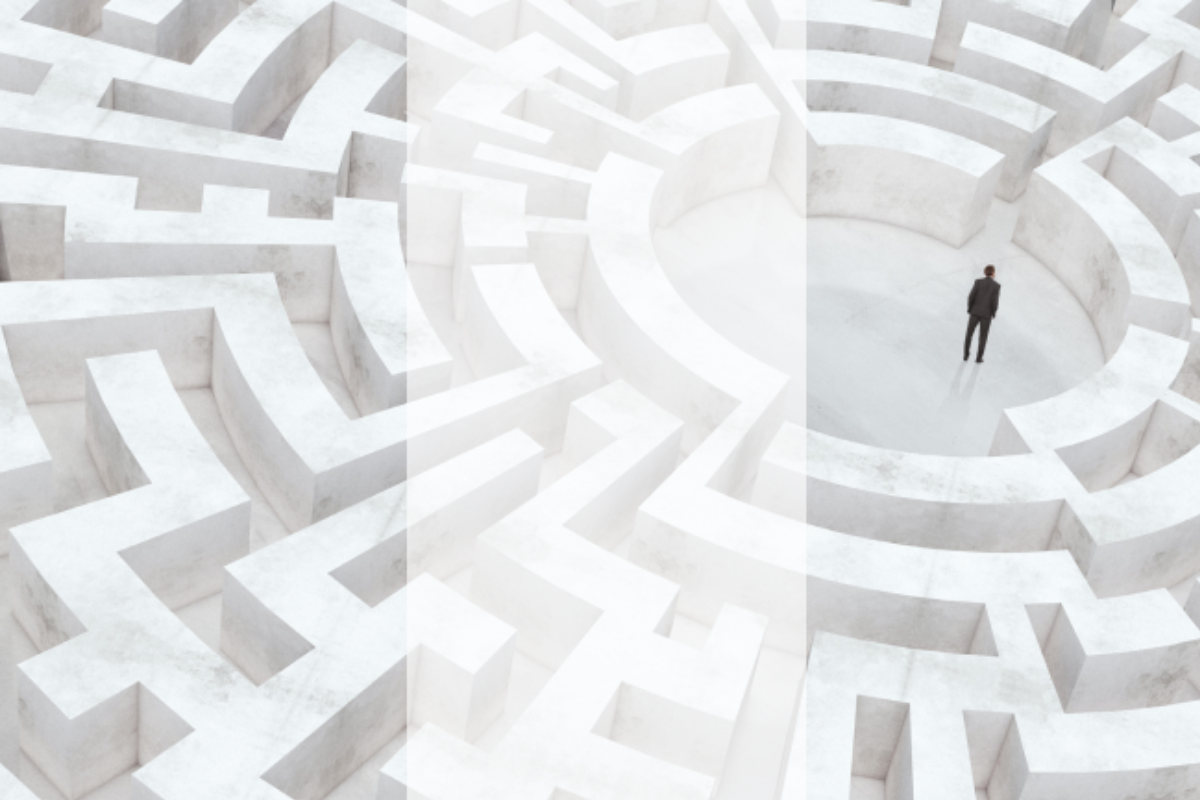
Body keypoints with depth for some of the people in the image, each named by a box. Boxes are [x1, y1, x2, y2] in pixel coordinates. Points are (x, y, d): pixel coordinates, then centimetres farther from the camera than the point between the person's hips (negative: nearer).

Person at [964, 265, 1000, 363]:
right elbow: (995, 302, -12)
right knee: (983, 337, 13)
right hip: (986, 314, -1)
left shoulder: (978, 282, -5)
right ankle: (979, 358, 14)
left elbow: (971, 297, -9)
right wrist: (993, 313, 5)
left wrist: (970, 308, 7)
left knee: (969, 333, 16)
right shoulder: (996, 286, -9)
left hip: (975, 312, 1)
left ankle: (966, 355, 19)